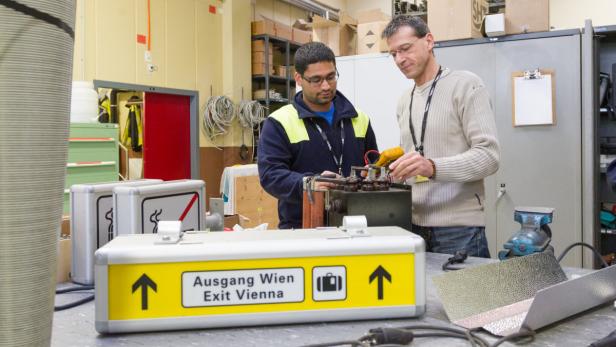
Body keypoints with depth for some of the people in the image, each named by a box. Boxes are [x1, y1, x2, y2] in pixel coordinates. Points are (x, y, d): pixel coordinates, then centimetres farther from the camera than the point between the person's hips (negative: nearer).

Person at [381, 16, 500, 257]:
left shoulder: (465, 85, -5)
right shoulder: (404, 102, 15)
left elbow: (488, 156, -14)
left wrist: (432, 167, -28)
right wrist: (395, 169, -1)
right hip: (414, 226, 6)